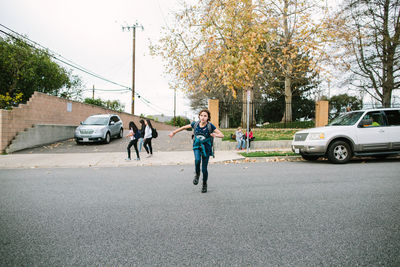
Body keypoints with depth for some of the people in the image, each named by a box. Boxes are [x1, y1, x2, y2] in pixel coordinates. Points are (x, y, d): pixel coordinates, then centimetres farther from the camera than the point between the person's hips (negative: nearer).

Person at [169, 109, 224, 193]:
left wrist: (215, 135, -38)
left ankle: (204, 184, 29)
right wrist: (174, 132, 13)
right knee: (197, 160, -31)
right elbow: (184, 127, 7)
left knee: (204, 169, 1)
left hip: (206, 148, -1)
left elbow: (222, 135, -16)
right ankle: (197, 174, 0)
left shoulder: (210, 126, -16)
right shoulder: (195, 124, -9)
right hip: (197, 147, 1)